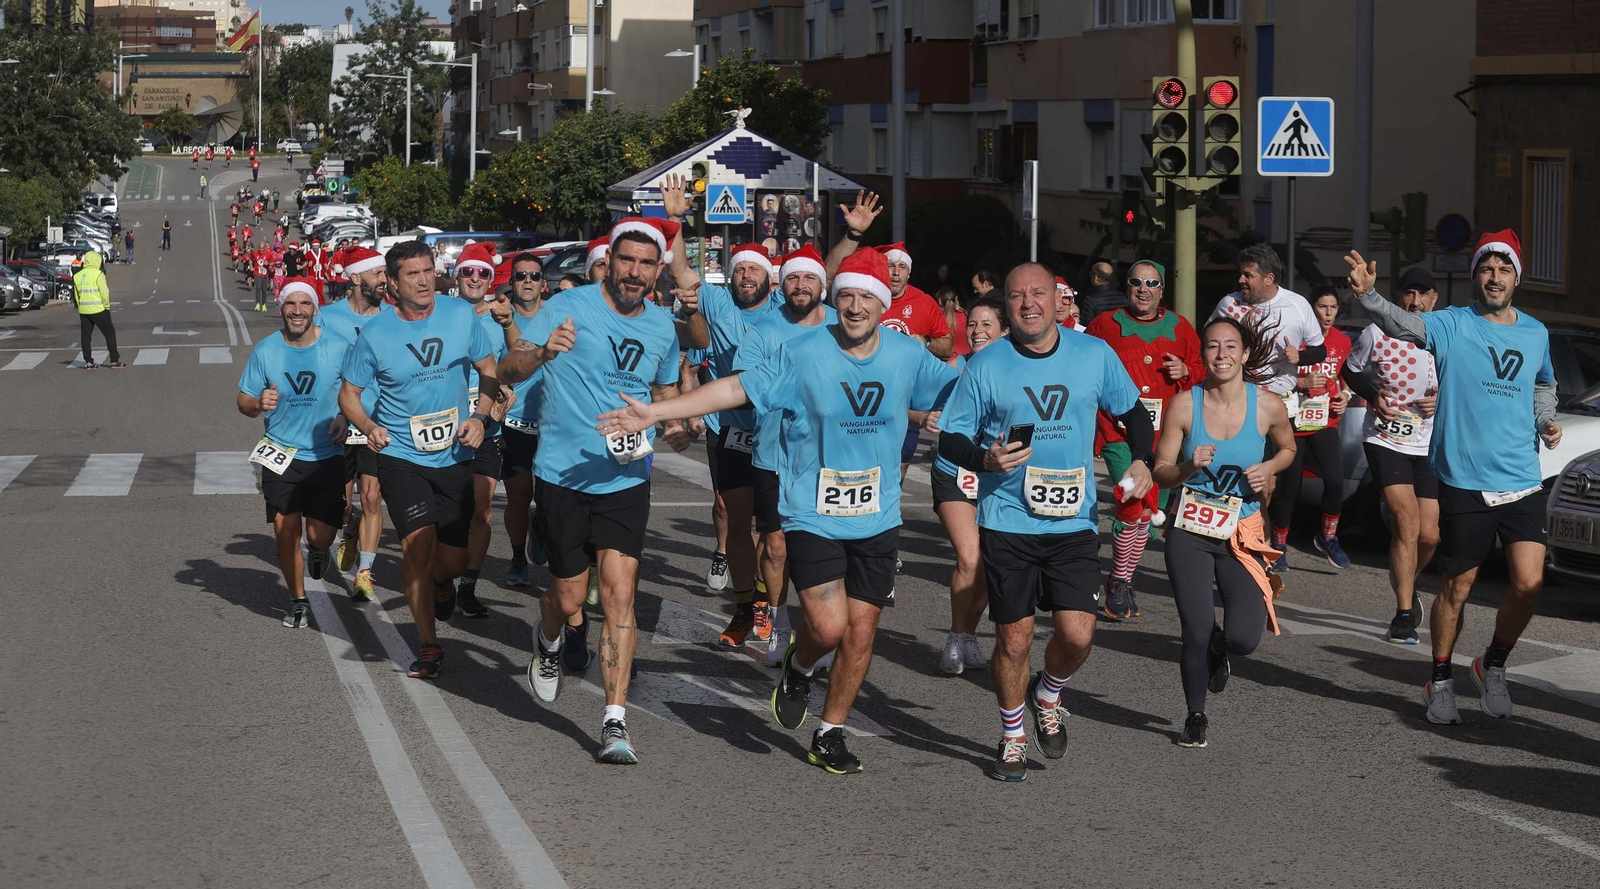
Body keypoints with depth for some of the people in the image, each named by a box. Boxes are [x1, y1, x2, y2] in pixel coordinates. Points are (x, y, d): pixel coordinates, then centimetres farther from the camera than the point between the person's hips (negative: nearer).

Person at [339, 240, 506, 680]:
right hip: (400, 455, -2)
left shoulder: (461, 315, -4)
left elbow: (489, 372, 8)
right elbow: (349, 393, 2)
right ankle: (428, 645, 0)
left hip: (455, 454, 2)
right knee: (419, 544, -15)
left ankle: (439, 583, 45)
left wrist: (481, 418, -7)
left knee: (453, 560, 6)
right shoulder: (375, 333, -8)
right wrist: (369, 426, -16)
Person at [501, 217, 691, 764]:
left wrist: (676, 427, 2)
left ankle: (615, 721, -8)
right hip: (562, 474, -2)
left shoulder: (663, 325, 6)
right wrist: (542, 353, -38)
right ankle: (548, 640, 43)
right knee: (569, 598, 6)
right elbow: (507, 370, -15)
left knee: (619, 596, -10)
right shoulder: (569, 308, -9)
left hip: (626, 479, 2)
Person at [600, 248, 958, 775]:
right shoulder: (803, 355, -10)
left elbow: (963, 391, 14)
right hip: (813, 515, -3)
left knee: (861, 630, 4)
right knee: (828, 626, -15)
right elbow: (736, 388, -10)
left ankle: (830, 734, 23)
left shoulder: (908, 356, -1)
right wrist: (654, 412, -15)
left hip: (877, 519, 3)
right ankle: (797, 670, 22)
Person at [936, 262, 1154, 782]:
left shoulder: (1095, 355, 2)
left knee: (1077, 634, -9)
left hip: (1075, 521, 1)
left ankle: (1047, 696, 25)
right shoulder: (986, 366, -3)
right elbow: (950, 438, 1)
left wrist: (1142, 460, -1)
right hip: (1007, 522, -1)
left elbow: (1132, 411, 16)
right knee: (1014, 639, 2)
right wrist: (985, 459, -19)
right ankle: (1012, 738, 25)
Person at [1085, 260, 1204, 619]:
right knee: (1138, 501, -22)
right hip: (1118, 429, -4)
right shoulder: (1105, 325, 5)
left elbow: (1203, 370, 20)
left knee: (1149, 511, 9)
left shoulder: (1179, 328, 12)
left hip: (1163, 432, 4)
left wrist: (1186, 371, -1)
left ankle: (1121, 581, 25)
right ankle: (1120, 582, -8)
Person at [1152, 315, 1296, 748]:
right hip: (1190, 531, 0)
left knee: (1243, 639, -14)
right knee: (1197, 633, -3)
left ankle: (1217, 652, 27)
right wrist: (1190, 467, -20)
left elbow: (1288, 449, 17)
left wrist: (1267, 470, -4)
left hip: (1242, 533, 0)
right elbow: (1161, 473, 0)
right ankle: (1196, 716, 26)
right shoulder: (1184, 405, -6)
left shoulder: (1269, 407, -4)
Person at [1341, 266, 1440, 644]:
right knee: (1407, 521, -17)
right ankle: (1404, 614, -9)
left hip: (1431, 446, 2)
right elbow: (1350, 370, 13)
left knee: (1428, 535, 2)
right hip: (1385, 440, -2)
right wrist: (1372, 395, -6)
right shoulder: (1376, 333, -2)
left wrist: (1443, 399, -10)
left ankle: (1406, 582, 37)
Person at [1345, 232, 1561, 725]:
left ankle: (1493, 665, 17)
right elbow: (1403, 324, -23)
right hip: (1464, 482, -3)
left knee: (1528, 583, -8)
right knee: (1457, 587, 6)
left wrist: (1546, 421, 8)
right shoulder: (1452, 324, -4)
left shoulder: (1535, 333, 10)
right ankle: (1441, 682, 24)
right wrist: (1369, 294, -43)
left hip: (1522, 484, 3)